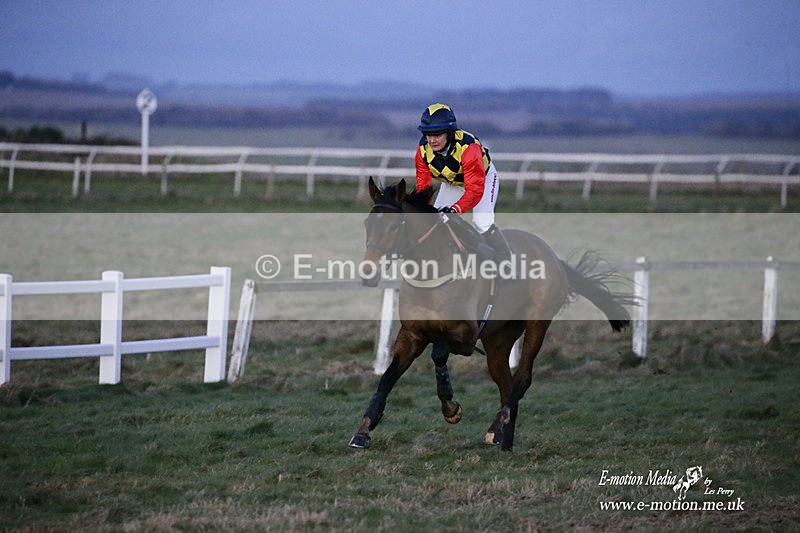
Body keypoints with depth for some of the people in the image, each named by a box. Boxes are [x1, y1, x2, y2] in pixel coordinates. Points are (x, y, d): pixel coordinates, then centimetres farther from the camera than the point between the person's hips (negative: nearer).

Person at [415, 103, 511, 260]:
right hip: (451, 184, 5)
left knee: (482, 223, -24)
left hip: (484, 178, -5)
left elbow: (475, 189, -43)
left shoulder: (467, 148, -41)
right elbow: (423, 185, -18)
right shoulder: (423, 150, -25)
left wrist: (454, 209, -56)